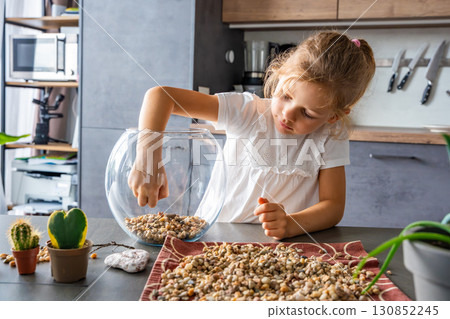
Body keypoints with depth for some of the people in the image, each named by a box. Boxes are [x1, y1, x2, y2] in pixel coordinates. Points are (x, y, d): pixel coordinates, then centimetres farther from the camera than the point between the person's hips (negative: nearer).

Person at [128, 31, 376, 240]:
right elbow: (160, 95, -17)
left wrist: (290, 225, -27)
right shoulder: (247, 111, -12)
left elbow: (333, 206, -6)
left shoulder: (332, 137, -5)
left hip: (281, 248, 1)